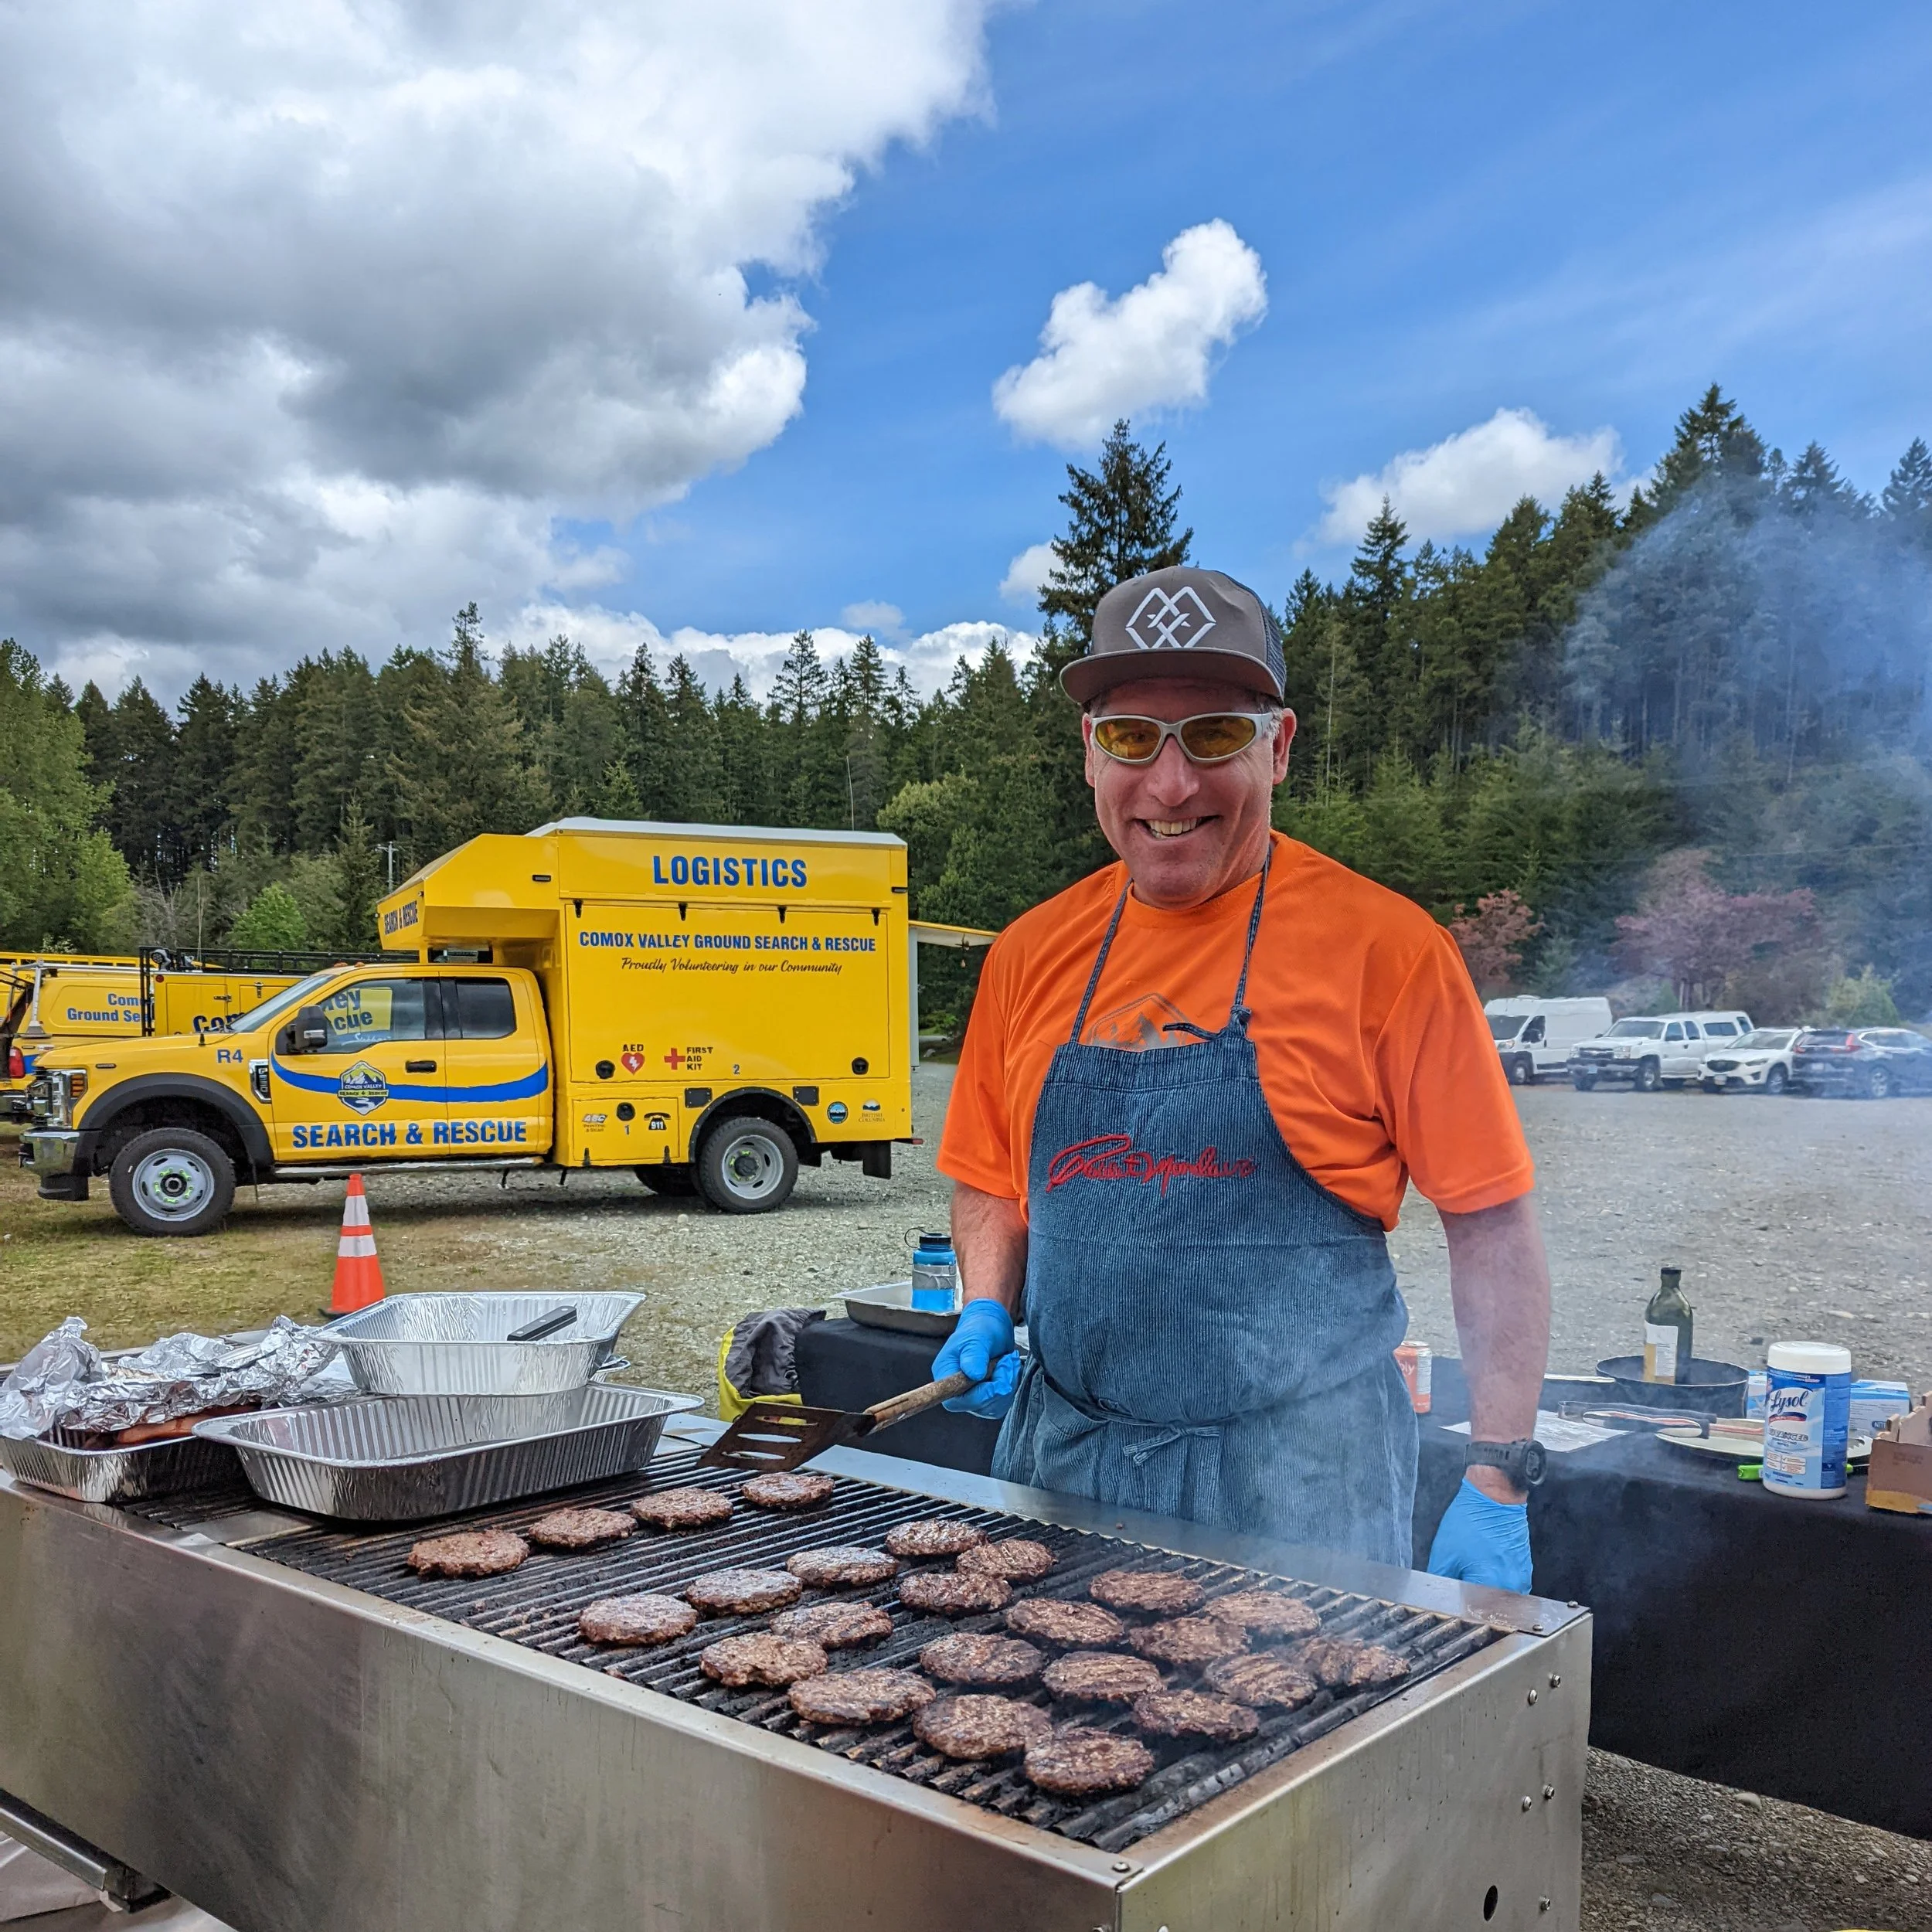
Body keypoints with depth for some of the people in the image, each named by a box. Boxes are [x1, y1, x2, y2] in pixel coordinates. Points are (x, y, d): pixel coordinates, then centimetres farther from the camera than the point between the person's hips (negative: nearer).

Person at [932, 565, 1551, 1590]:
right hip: (1062, 1461, 4)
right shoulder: (1033, 952, 4)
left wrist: (1496, 1483, -9)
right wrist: (988, 1312, -1)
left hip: (1298, 1478, -4)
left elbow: (1492, 1226, -6)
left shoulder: (1383, 946, -9)